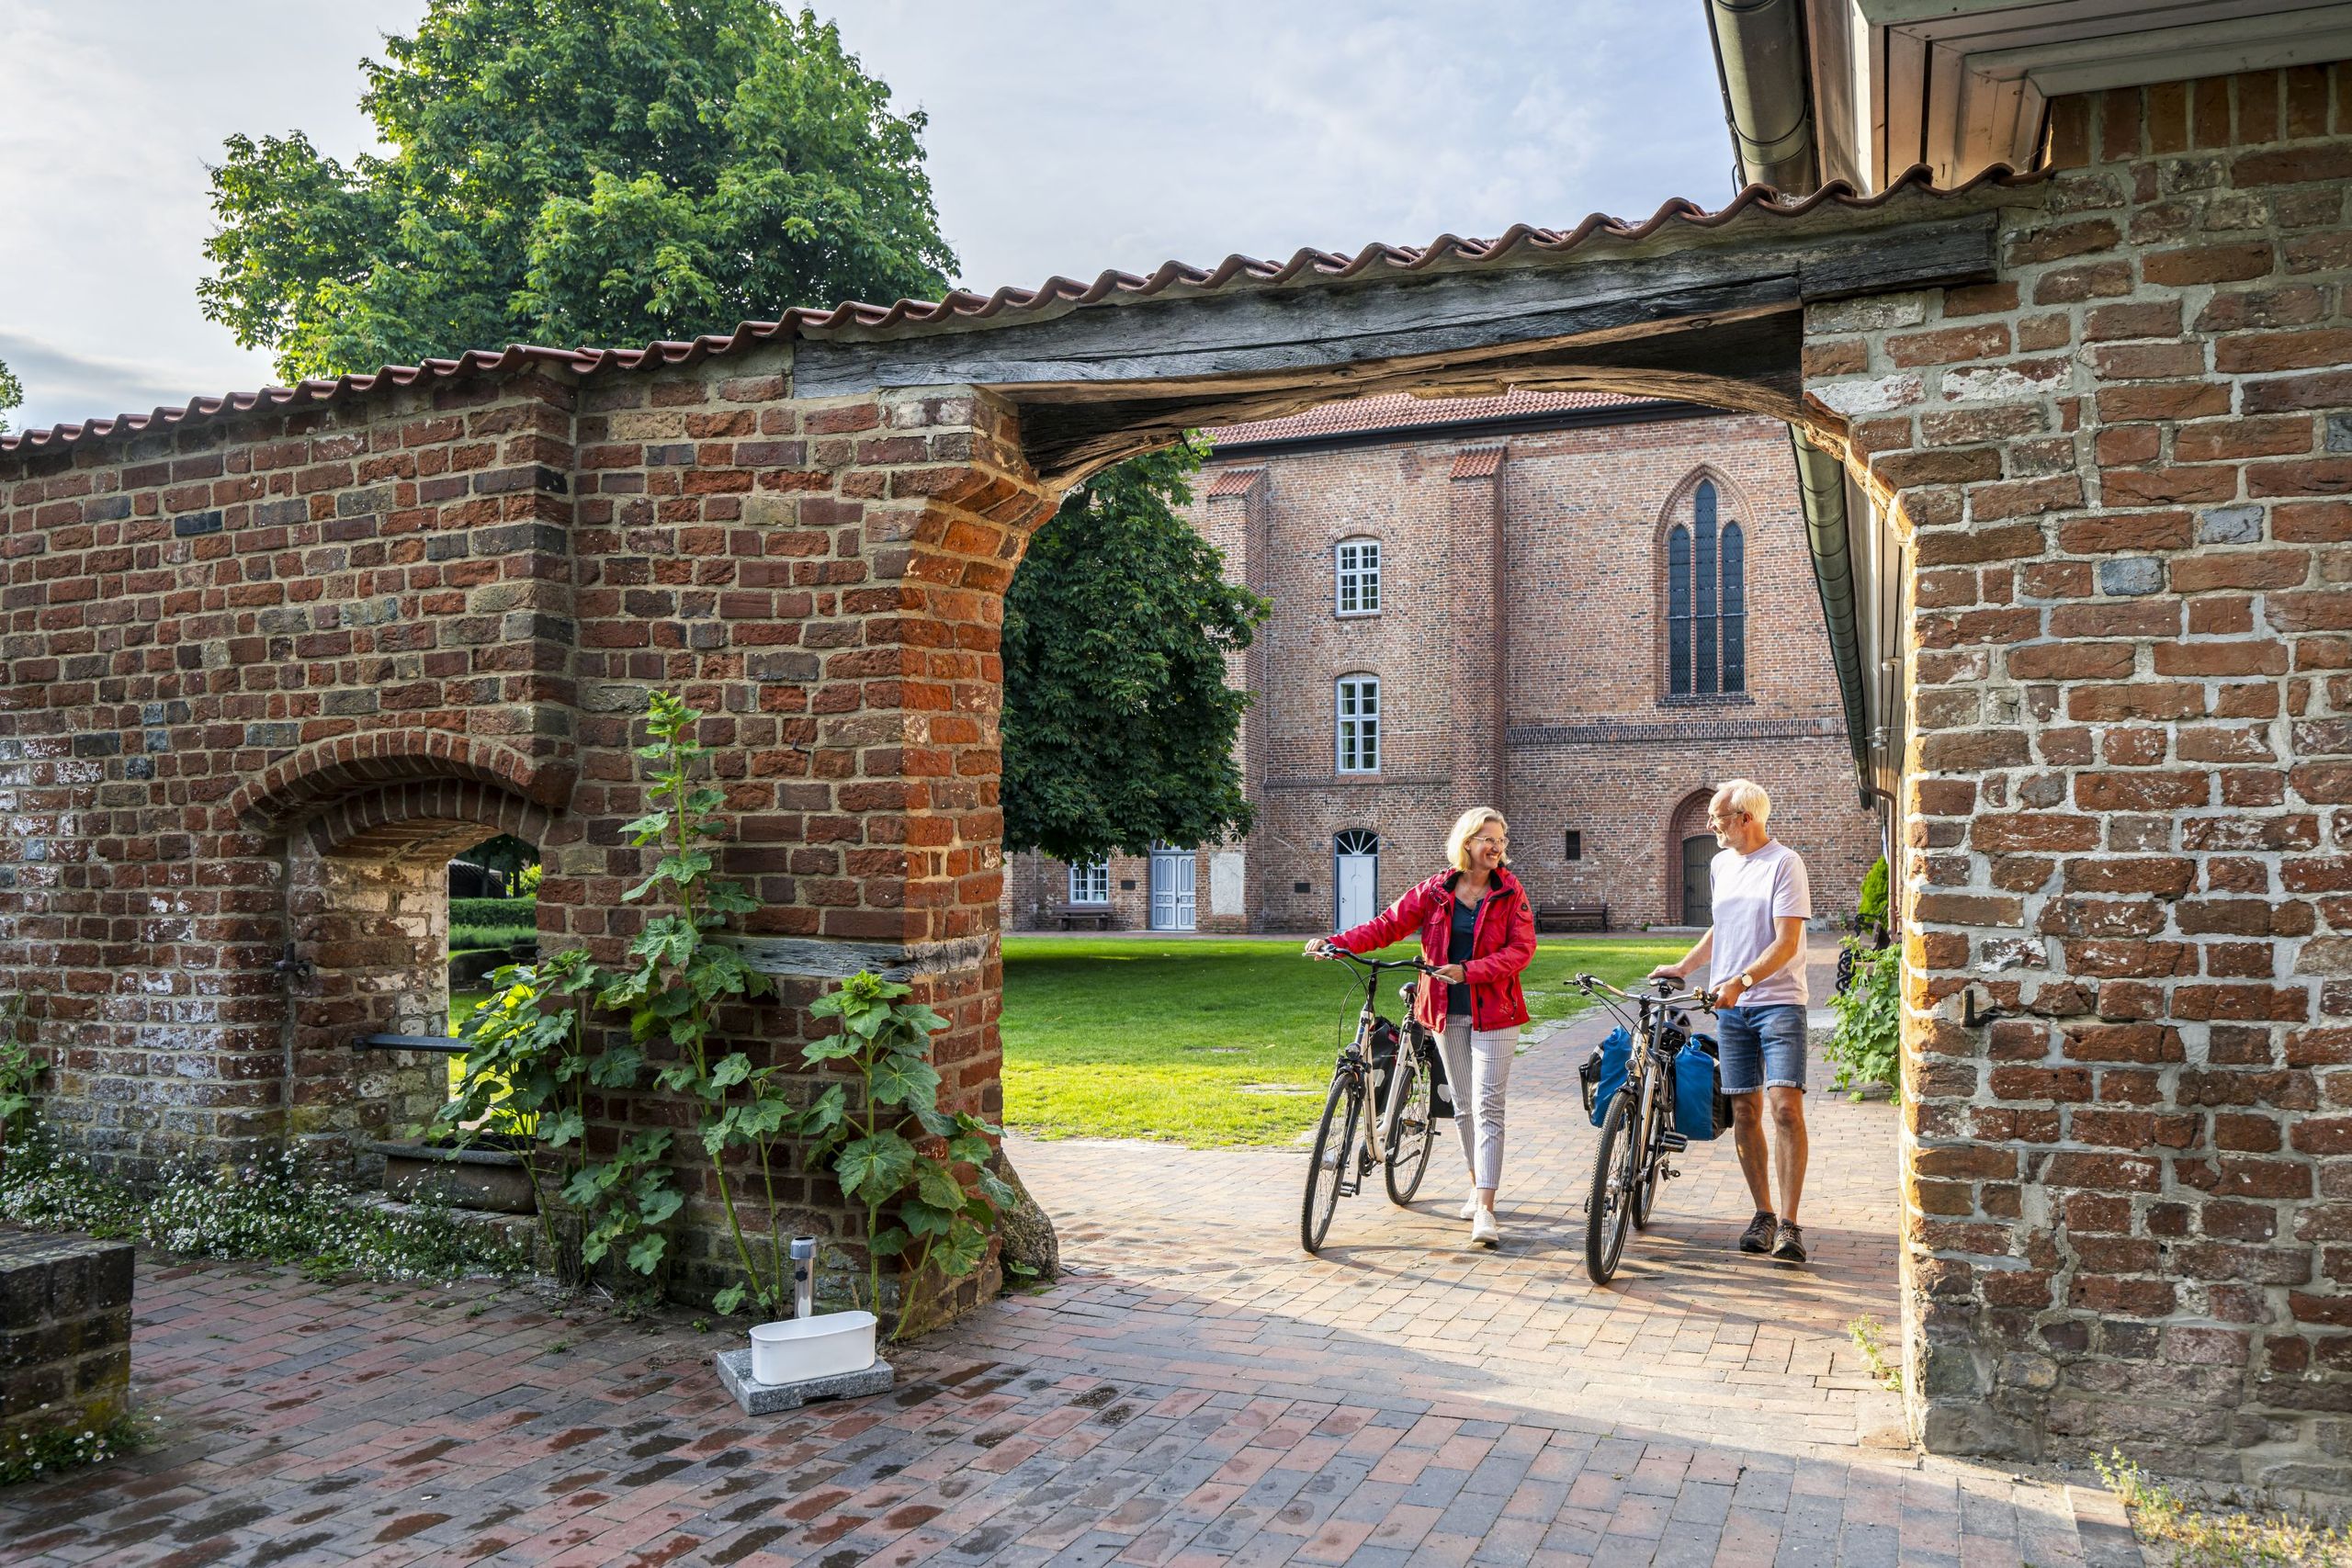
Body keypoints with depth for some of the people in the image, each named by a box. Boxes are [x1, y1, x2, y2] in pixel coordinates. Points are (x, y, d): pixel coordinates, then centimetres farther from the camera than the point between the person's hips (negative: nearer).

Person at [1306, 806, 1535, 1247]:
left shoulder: (1510, 893, -3)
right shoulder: (1436, 891, 1)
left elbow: (1521, 948, -10)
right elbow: (1388, 924, -2)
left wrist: (1468, 970, -22)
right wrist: (1336, 943, -15)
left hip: (1493, 1012, -3)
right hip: (1448, 1012, 3)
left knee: (1487, 1107, -8)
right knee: (1463, 1106, 13)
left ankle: (1485, 1211, -11)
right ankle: (1477, 1185, 31)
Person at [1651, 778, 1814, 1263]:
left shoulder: (1784, 863, -8)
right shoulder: (1721, 864, 14)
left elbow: (1786, 942, -16)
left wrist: (1742, 981, -27)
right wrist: (1683, 967, 23)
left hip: (1779, 1002, -6)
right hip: (1730, 1006, 7)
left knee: (1785, 1107, -14)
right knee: (1745, 1112, 6)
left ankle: (1788, 1225, -10)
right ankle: (1763, 1215, 16)